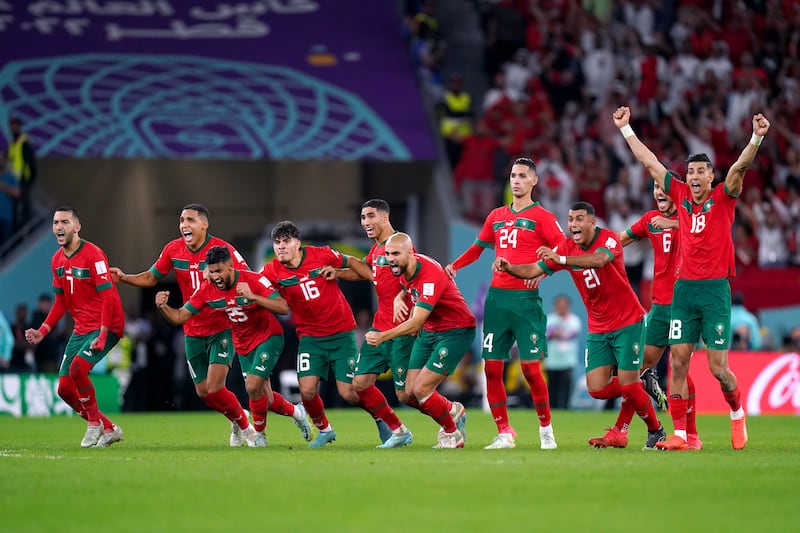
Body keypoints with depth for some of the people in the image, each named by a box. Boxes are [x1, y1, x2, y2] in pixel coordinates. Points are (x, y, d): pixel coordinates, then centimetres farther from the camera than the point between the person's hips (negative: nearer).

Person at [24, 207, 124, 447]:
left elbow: (108, 298, -18)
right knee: (65, 388, 0)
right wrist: (42, 331, 8)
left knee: (77, 367, -29)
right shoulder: (57, 260, 9)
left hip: (106, 326, -8)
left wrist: (102, 335, -26)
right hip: (81, 328, 8)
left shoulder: (93, 255, -15)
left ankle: (95, 422, -7)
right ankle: (109, 429, 16)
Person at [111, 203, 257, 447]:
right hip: (193, 332, 5)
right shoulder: (173, 250, -1)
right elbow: (151, 278, 10)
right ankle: (237, 423, 34)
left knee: (214, 389, -14)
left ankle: (244, 424, 13)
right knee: (203, 392, 7)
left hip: (222, 328, -5)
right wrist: (123, 277, -5)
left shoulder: (221, 249, -15)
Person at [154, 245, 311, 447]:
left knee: (253, 386, -21)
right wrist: (162, 306, -30)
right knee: (266, 399, 7)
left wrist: (252, 296, -43)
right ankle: (295, 412, 39)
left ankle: (259, 432, 5)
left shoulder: (254, 280, -24)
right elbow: (180, 316, -9)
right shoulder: (207, 290, -12)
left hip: (269, 338, -5)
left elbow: (283, 308, -32)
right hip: (244, 345, 5)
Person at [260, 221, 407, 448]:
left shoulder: (322, 255, -8)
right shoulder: (273, 271, -7)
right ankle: (324, 429, 16)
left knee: (349, 393, -7)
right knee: (307, 390, -14)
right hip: (310, 337, 2)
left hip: (342, 333, -2)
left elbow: (352, 263, 6)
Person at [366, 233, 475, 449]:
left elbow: (415, 323, -37)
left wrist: (383, 336, -46)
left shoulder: (430, 275, -30)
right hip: (429, 332, 8)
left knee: (421, 390, -15)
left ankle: (452, 433, 9)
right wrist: (399, 298, 0)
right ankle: (453, 411, 27)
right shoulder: (404, 269, -4)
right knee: (411, 392, -1)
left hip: (455, 332, -8)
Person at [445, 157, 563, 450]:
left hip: (526, 298, -5)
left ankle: (546, 429, 9)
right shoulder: (496, 217, 17)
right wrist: (455, 265, 11)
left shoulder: (542, 217, 0)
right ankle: (505, 433, 8)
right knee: (492, 367, 0)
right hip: (497, 296, 5)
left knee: (530, 366, -8)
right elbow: (477, 247, 28)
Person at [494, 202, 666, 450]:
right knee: (597, 389, -5)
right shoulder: (566, 247, 0)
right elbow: (534, 270, -4)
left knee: (627, 385, -10)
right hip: (598, 329, 5)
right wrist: (509, 268, -24)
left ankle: (656, 430, 14)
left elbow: (599, 260, -40)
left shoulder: (608, 239, -17)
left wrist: (562, 260, -52)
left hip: (628, 323, -5)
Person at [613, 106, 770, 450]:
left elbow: (740, 166, -16)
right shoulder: (681, 196, 9)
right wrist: (626, 129, 17)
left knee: (718, 368, -4)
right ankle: (680, 434, -1)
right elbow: (649, 162, 14)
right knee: (678, 362, -3)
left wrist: (757, 138, -32)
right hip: (683, 289, 4)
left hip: (715, 289, -4)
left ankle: (737, 413, 24)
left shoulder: (723, 198, 1)